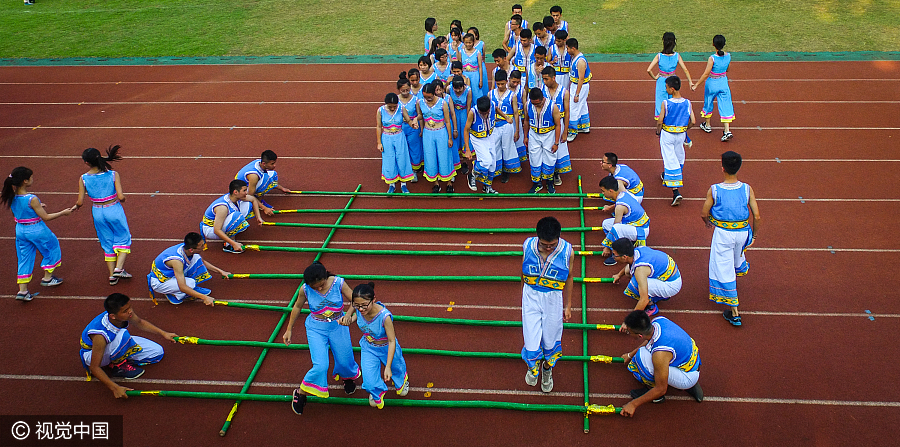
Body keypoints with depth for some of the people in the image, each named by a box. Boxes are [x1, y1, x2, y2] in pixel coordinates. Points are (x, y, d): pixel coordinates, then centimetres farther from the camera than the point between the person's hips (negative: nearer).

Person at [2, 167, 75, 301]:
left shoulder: (12, 197, -5)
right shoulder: (32, 199, -25)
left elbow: (15, 214, 12)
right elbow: (46, 217, -18)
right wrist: (63, 212, -8)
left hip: (20, 230, 6)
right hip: (36, 230, -6)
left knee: (25, 259, 15)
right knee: (52, 248, 21)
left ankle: (22, 290, 13)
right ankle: (47, 277, 33)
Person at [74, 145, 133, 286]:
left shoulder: (84, 178, -11)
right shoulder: (113, 175, -15)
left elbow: (80, 202, -8)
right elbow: (121, 197, -20)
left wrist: (77, 205, 14)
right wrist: (122, 199, 2)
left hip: (97, 212, 2)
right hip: (114, 210, -2)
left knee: (107, 242, 17)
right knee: (123, 238, 17)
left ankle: (112, 275, 21)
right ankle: (119, 268, 2)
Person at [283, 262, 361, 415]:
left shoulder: (338, 283, -19)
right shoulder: (305, 290, -17)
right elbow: (297, 307, 2)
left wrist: (347, 316, -33)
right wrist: (289, 329, 10)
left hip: (338, 326, 2)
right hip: (316, 329, -2)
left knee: (344, 361, 13)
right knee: (320, 366, -15)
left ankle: (348, 377, 51)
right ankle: (300, 393, 10)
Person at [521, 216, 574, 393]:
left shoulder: (567, 251, -16)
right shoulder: (528, 246, -14)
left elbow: (568, 278, 0)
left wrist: (568, 305, 8)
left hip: (553, 298, 0)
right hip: (531, 297, 0)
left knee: (551, 339, 15)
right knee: (531, 343, 2)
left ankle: (547, 369, 47)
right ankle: (533, 366, 38)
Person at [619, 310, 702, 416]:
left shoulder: (660, 354, -35)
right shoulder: (658, 320, -14)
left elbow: (661, 389, -23)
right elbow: (649, 339, 12)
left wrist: (633, 404, -13)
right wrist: (630, 355, 27)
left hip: (688, 378, -9)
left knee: (643, 356, -25)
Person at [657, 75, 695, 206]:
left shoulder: (666, 103, -18)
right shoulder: (687, 103, -7)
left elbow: (660, 121, -15)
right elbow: (692, 121, -4)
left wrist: (658, 131, 4)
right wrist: (685, 129, 14)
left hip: (667, 134, -4)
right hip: (681, 134, 4)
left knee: (670, 159, -2)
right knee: (679, 157, 26)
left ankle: (675, 192, -12)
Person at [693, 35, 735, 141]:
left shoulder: (712, 58, -22)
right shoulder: (728, 56, -7)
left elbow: (706, 74, -19)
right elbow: (727, 69, 8)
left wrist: (696, 85, -11)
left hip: (712, 83, -4)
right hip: (723, 82, 4)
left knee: (708, 103, 19)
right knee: (725, 105, 6)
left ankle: (707, 125, 38)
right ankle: (727, 131, -2)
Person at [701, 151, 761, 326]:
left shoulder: (714, 190, -17)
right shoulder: (747, 189, -11)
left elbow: (704, 214, -6)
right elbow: (757, 216, -8)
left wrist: (708, 223, 17)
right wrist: (754, 235, 9)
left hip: (722, 233, -3)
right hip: (742, 232, 4)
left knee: (724, 269, 6)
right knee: (737, 257, 33)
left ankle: (733, 312, 7)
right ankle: (736, 277, 65)